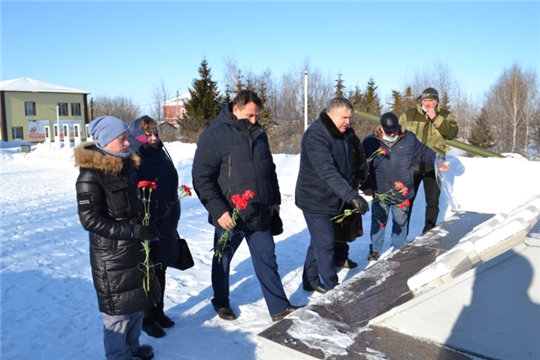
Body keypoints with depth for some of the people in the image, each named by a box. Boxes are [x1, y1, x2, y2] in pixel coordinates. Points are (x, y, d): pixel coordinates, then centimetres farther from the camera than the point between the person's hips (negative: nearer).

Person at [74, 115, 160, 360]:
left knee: (138, 301, 18)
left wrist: (148, 227, 8)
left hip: (137, 249, 8)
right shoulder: (91, 175, -16)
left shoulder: (128, 166, 7)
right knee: (118, 306, 6)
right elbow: (90, 219, -21)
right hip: (111, 255, -7)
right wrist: (132, 231, -25)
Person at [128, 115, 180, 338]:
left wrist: (172, 218, 16)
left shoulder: (162, 156, 9)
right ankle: (146, 318, 24)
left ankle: (158, 312, 35)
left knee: (160, 272, 18)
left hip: (165, 227, 7)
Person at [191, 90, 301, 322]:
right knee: (223, 261, 15)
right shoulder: (214, 135, -12)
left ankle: (279, 307, 20)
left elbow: (269, 170, 18)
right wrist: (218, 210, -20)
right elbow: (201, 178, -16)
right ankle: (221, 303, 37)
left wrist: (275, 199, 13)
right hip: (229, 215, -5)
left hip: (260, 214, 5)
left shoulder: (259, 134, 7)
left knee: (267, 259, 10)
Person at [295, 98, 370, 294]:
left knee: (319, 242, 18)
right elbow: (327, 172, -35)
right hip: (316, 199, -9)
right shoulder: (316, 135, -24)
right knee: (325, 244, -2)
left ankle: (311, 281, 33)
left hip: (331, 198, 9)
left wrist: (350, 194, 17)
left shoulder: (343, 134, 7)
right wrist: (352, 196, -43)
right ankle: (333, 289, 12)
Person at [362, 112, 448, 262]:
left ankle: (399, 250, 36)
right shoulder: (370, 142, -8)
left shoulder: (409, 138, -5)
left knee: (400, 222, 17)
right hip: (379, 193, -1)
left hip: (402, 193, 1)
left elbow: (423, 152, 8)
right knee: (378, 222, 15)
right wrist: (365, 186, -2)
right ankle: (375, 250, 33)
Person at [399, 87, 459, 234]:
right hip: (412, 164, 0)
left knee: (432, 201, 5)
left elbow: (452, 133, -11)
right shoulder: (409, 114, 5)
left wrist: (435, 118, -16)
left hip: (434, 165, 0)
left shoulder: (445, 115, 5)